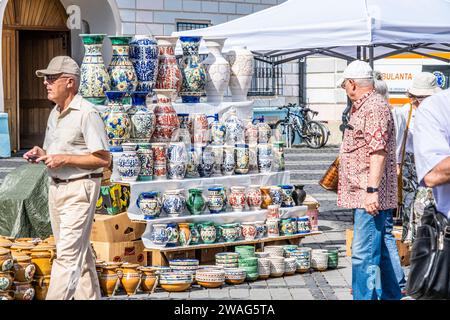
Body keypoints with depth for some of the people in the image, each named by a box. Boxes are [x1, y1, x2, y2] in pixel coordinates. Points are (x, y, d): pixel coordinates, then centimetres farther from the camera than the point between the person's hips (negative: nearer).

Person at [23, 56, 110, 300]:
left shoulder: (87, 113, -14)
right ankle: (90, 297, 22)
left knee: (68, 254, -10)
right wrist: (42, 154, 2)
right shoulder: (55, 113, 14)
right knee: (80, 252, 15)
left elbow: (103, 159, -17)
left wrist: (65, 159, -20)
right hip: (56, 187, 9)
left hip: (79, 189, -9)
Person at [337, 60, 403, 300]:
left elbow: (378, 150, -23)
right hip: (377, 196, 11)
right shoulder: (363, 107, 21)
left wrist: (371, 189, -27)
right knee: (385, 249, 15)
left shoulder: (374, 107, -14)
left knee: (364, 254, -11)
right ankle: (392, 295, 22)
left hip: (370, 197, -11)